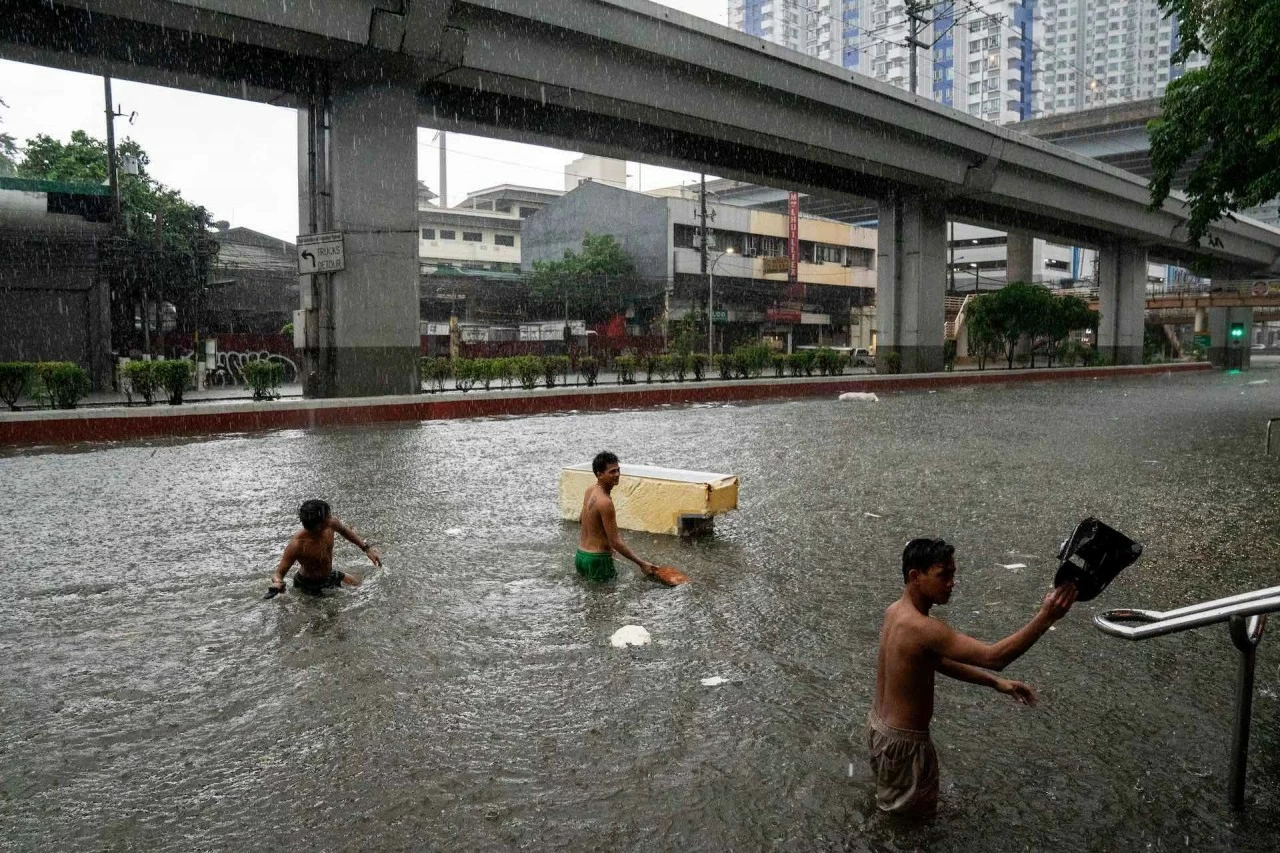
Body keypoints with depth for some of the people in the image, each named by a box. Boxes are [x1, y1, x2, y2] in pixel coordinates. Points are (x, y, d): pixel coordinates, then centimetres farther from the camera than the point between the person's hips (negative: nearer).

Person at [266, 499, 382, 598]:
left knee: (356, 583, 23)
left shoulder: (331, 524, -22)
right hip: (308, 586, -6)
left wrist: (366, 548, 2)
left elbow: (344, 530, 2)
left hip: (330, 576, 6)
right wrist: (278, 583, -55)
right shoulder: (296, 545, -37)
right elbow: (278, 573, -31)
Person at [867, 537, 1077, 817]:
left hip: (880, 726, 9)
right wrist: (1045, 617, -39)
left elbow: (937, 661, 9)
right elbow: (993, 657, -36)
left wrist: (996, 683, 4)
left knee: (896, 808, 33)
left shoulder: (897, 611, -1)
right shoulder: (922, 628, -32)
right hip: (904, 741, -9)